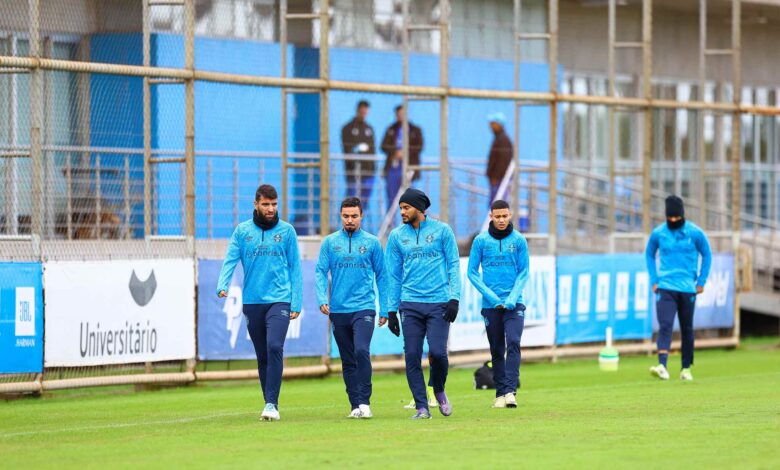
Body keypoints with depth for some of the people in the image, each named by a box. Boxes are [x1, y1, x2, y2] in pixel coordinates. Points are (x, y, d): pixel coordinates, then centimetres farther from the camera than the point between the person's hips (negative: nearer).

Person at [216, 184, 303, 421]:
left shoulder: (287, 231, 5)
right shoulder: (242, 231, 7)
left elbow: (295, 268, 6)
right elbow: (230, 260, 0)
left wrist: (296, 303, 1)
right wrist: (223, 285, -20)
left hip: (279, 300, -2)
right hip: (252, 302, 2)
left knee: (274, 347, -20)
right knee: (262, 356, 8)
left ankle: (272, 403, -19)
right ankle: (269, 403, 19)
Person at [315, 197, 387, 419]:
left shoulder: (372, 242, 4)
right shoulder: (330, 242, 6)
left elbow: (381, 276, 8)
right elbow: (320, 272, 4)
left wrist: (384, 310, 6)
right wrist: (322, 299, -11)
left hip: (364, 308, -2)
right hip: (338, 310, 2)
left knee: (361, 351, -20)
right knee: (348, 360, 7)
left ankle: (365, 401, -16)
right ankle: (355, 405, 14)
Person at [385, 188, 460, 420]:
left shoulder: (441, 230, 4)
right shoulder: (396, 236, 10)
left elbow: (453, 266, 3)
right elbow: (393, 275, 12)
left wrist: (454, 298, -7)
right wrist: (391, 310, 8)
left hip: (439, 303, -2)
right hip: (410, 304, 2)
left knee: (437, 352, -12)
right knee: (412, 357, -4)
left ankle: (439, 390, 16)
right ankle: (421, 407, 3)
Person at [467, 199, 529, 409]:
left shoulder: (519, 240, 2)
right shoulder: (481, 241, 1)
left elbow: (523, 273, 2)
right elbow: (472, 272, 2)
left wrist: (512, 298, -11)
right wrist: (490, 296, -8)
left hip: (514, 303, -1)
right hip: (490, 304, 1)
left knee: (513, 344, -16)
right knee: (497, 350, 6)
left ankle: (511, 391, -20)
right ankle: (500, 393, 13)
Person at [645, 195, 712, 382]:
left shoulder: (695, 233, -3)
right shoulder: (658, 233, 1)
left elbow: (707, 255, 8)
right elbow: (649, 255, 15)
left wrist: (701, 282, 3)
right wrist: (654, 280, 7)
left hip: (688, 289, 0)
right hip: (665, 288, 0)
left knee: (687, 329, 8)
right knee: (665, 326, -15)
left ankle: (686, 369, 19)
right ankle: (662, 366, -28)